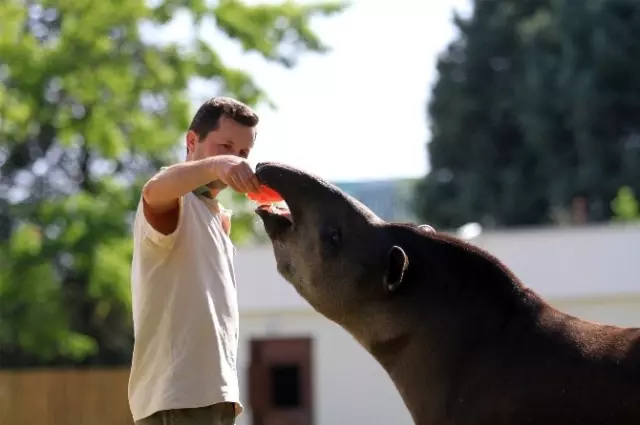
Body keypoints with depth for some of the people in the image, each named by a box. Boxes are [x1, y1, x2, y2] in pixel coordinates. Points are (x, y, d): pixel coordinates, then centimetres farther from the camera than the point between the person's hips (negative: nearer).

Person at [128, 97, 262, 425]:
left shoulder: (218, 217, 23)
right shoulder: (176, 204, -5)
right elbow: (153, 191, -31)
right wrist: (215, 165, -48)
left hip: (213, 393, 10)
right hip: (177, 397, -10)